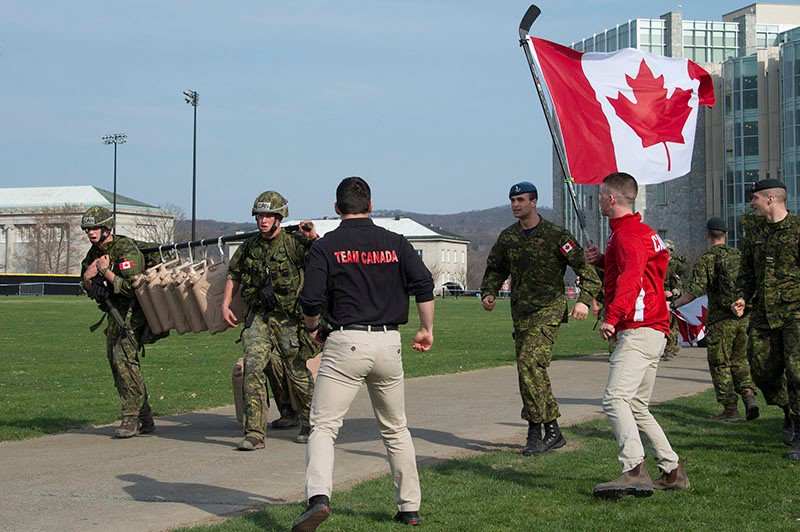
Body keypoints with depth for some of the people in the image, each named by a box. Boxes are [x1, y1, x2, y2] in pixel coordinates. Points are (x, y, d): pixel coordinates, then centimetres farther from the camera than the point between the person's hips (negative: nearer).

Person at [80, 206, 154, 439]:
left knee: (124, 358, -21)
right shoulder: (94, 253, 8)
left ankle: (131, 418, -16)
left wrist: (107, 272, -25)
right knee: (115, 360, 7)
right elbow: (90, 292, 14)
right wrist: (87, 278, -7)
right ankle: (144, 419, 15)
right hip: (114, 314, 9)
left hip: (133, 313, -9)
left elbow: (131, 288, -27)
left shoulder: (126, 250, -19)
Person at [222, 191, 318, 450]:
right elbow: (234, 274, 20)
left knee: (296, 371, 8)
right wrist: (225, 305, 13)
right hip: (259, 316, 3)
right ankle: (255, 433, -6)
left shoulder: (294, 244, -9)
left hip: (289, 318, -3)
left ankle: (310, 422, 31)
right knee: (253, 367, -11)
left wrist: (313, 238, -32)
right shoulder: (250, 247, 5)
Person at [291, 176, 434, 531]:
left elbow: (311, 300, -8)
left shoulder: (325, 246, -1)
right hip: (388, 344, 3)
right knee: (395, 429, 18)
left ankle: (318, 496, -26)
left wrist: (313, 329, 12)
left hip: (346, 343, -3)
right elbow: (424, 283, -2)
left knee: (323, 425, -3)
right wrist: (427, 330, 8)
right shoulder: (394, 243, 8)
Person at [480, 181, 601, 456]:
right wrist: (488, 292, 5)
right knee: (533, 370, 7)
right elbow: (495, 268, 24)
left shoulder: (556, 235, -7)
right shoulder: (507, 237, 10)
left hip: (548, 310, -6)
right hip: (520, 312, 6)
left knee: (529, 363, -20)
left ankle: (536, 430, -12)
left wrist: (584, 299, -19)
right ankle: (553, 432, 16)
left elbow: (585, 267, -6)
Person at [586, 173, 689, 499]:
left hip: (639, 331, -11)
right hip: (653, 331, 11)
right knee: (637, 406, 15)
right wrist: (601, 261, 19)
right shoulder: (640, 231, 22)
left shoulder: (627, 234, -10)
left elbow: (631, 277, -27)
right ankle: (673, 472, 17)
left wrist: (612, 317, -38)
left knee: (615, 399, -21)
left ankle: (635, 471, -33)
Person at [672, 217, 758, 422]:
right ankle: (749, 396, 0)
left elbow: (694, 291, -17)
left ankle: (730, 408, 4)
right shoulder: (739, 256, 9)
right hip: (744, 316, 5)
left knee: (720, 364, 4)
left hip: (720, 320, -5)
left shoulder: (705, 261, -8)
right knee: (739, 360, 18)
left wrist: (674, 304, -5)